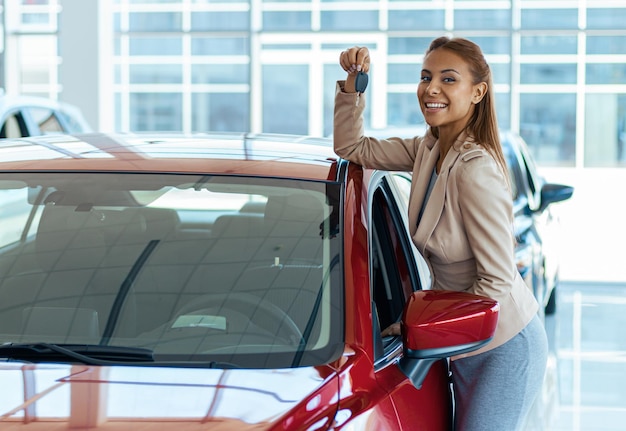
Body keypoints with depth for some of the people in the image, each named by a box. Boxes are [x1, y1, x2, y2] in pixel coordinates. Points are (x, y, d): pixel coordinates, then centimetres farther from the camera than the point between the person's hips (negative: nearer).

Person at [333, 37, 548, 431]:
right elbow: (351, 147, 12)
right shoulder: (429, 150, -1)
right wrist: (353, 81, -3)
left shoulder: (474, 170, -26)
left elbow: (497, 282, -24)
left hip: (504, 349, -8)